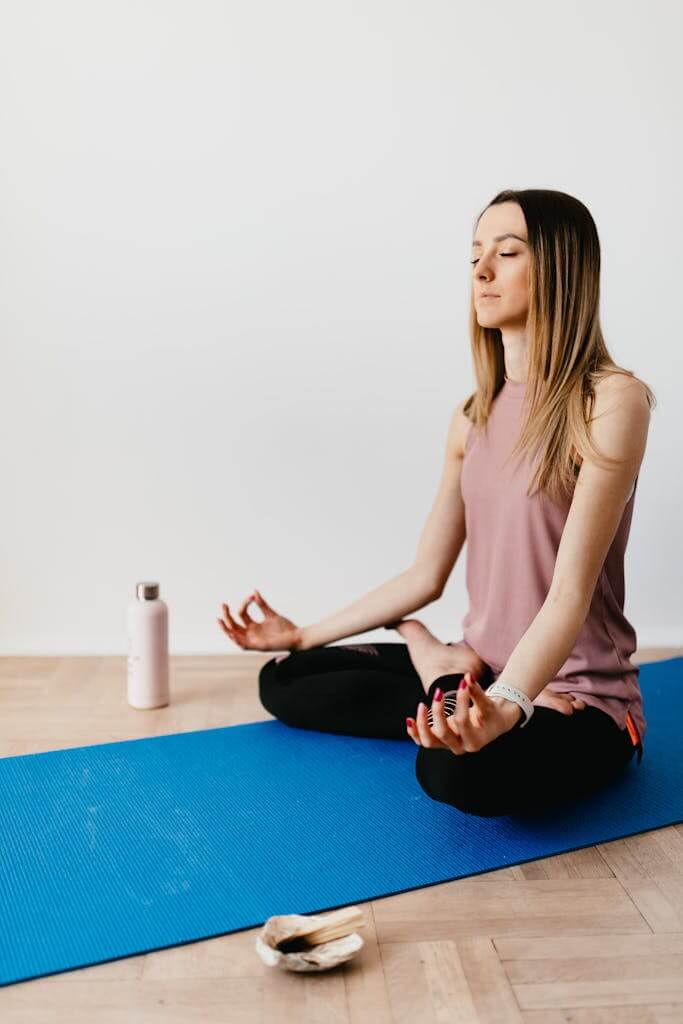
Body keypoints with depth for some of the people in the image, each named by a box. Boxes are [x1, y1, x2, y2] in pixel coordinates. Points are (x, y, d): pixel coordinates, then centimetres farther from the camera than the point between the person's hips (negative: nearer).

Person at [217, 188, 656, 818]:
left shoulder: (611, 401, -16)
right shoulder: (474, 416, 6)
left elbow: (572, 588, -23)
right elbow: (424, 577, 9)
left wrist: (507, 706, -40)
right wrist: (304, 635, 9)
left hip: (577, 693, -7)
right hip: (481, 672, 7)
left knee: (460, 768, -39)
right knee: (284, 680, 4)